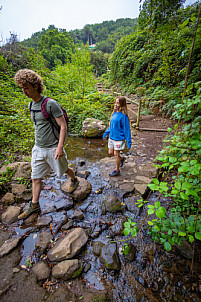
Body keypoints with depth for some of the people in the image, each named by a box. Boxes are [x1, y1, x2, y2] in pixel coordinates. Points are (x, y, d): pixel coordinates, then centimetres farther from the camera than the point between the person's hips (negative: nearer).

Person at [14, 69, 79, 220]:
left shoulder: (51, 104, -16)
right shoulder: (31, 105, 9)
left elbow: (63, 126, -18)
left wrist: (60, 147, -24)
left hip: (53, 148, -7)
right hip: (38, 148, 7)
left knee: (64, 169, 15)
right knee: (36, 177, 10)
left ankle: (74, 181, 47)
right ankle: (34, 205, 26)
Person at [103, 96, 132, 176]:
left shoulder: (123, 116, -18)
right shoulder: (114, 112, 4)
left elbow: (127, 129, -16)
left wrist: (129, 142, -16)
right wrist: (106, 133, 19)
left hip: (119, 138, -7)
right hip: (111, 137, 7)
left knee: (116, 154, 4)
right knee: (110, 153, 16)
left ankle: (117, 171, 24)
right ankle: (121, 158, 44)